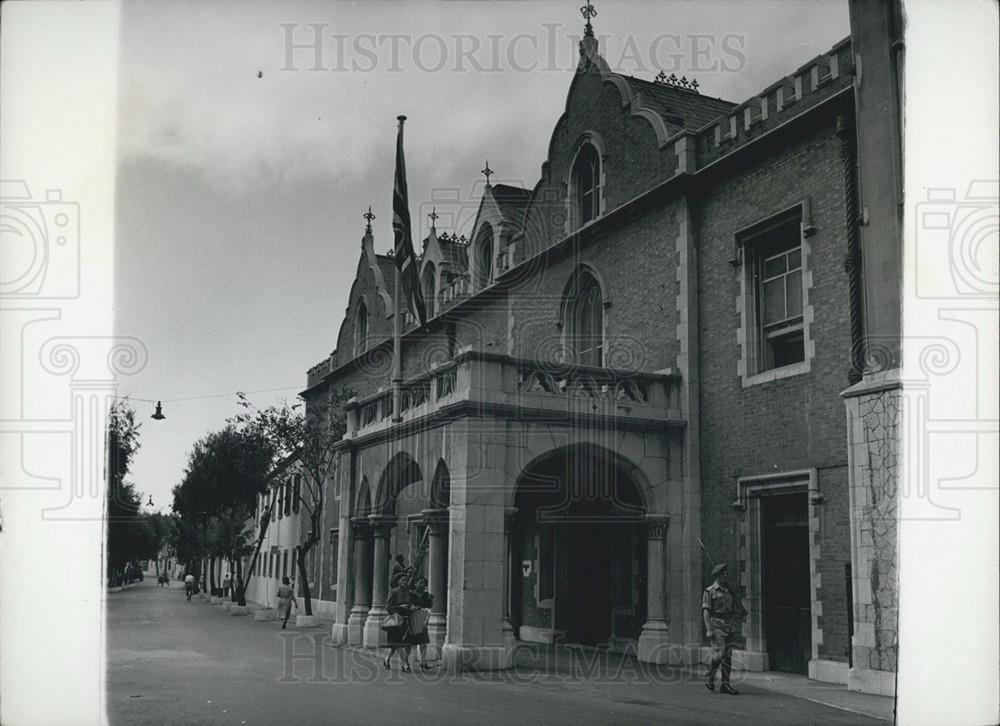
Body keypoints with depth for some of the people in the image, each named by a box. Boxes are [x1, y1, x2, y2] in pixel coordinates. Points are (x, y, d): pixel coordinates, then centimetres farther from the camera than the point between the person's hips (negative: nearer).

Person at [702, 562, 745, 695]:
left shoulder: (728, 591, 16)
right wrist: (709, 630, -17)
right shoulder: (709, 591, -3)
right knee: (719, 654, -12)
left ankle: (725, 684, 6)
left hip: (730, 625, 6)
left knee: (728, 656, 4)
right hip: (717, 625, -6)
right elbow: (706, 611, -9)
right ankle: (709, 678, 9)